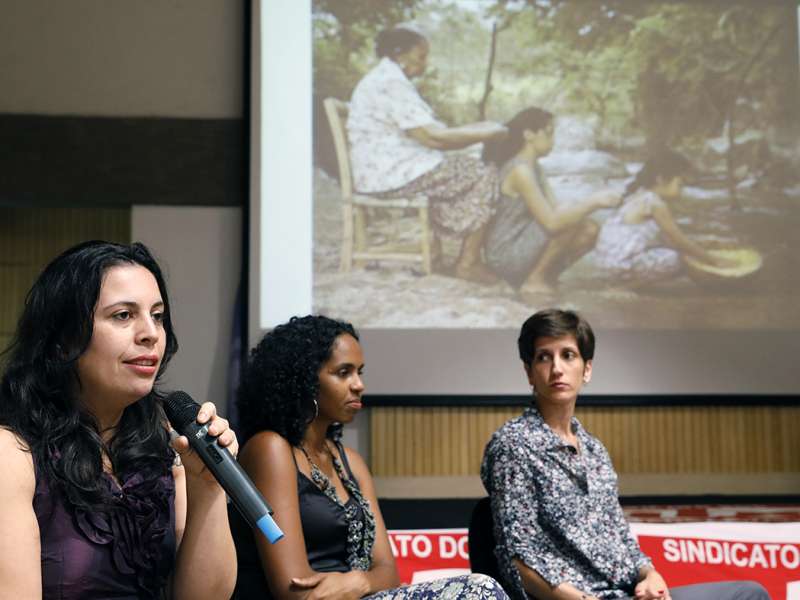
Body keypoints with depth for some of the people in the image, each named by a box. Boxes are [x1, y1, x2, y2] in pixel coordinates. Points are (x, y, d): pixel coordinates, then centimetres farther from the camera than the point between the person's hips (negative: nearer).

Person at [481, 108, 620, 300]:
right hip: (507, 255, -9)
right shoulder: (520, 170, -21)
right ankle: (534, 282, -10)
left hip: (525, 246, 9)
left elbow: (556, 209, 6)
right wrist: (593, 201, -22)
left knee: (589, 231, -2)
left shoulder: (534, 167, 11)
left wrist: (591, 203, -9)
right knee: (571, 223, -23)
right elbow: (551, 221, -28)